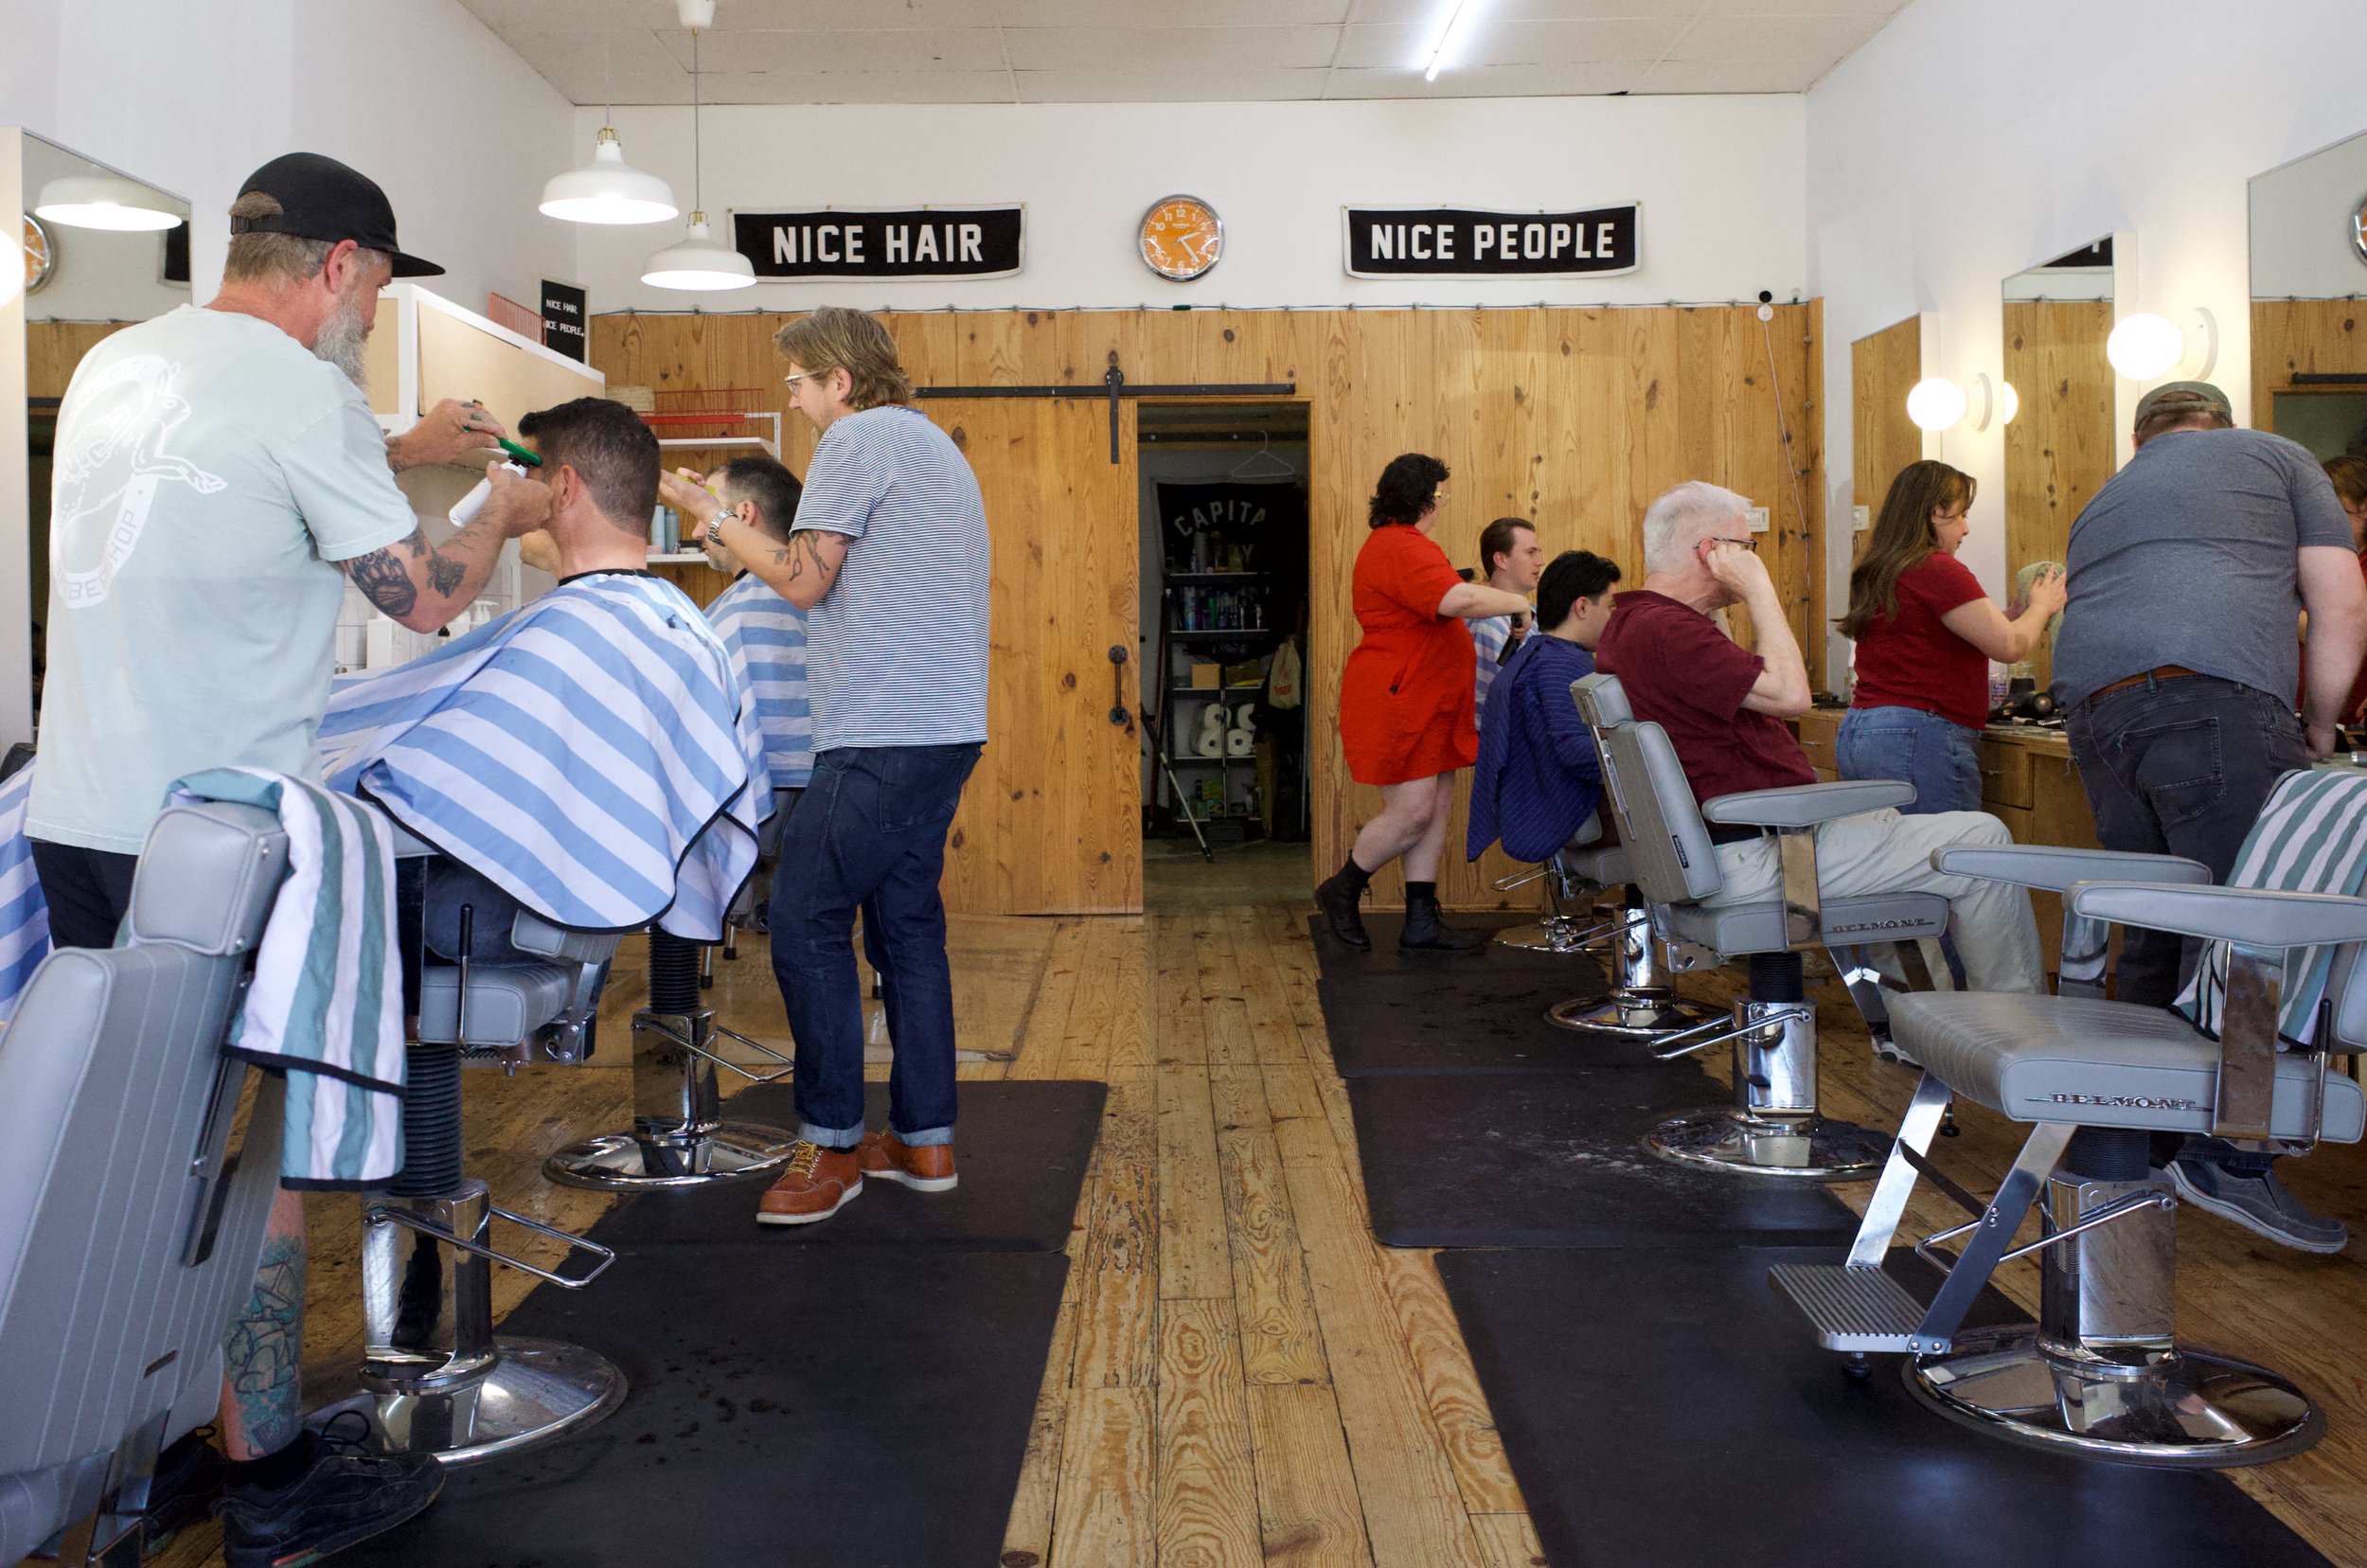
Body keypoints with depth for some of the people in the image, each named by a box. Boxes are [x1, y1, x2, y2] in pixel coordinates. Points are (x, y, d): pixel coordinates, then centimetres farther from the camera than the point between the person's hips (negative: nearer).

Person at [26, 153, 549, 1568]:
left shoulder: (115, 365, 13)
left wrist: (401, 453, 33)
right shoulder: (304, 393, -13)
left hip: (75, 815, 8)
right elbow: (424, 598, -6)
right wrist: (504, 516, 12)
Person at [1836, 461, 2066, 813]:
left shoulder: (1874, 572, 15)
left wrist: (2016, 613, 20)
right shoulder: (1936, 569, -11)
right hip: (1919, 739, -9)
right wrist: (2041, 606, 10)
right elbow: (2010, 646, -10)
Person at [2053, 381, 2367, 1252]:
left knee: (2156, 935, 13)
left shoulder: (2104, 501, 35)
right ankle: (2227, 1153, -13)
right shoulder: (2273, 455, 20)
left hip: (2090, 705, 6)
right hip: (2211, 695, -6)